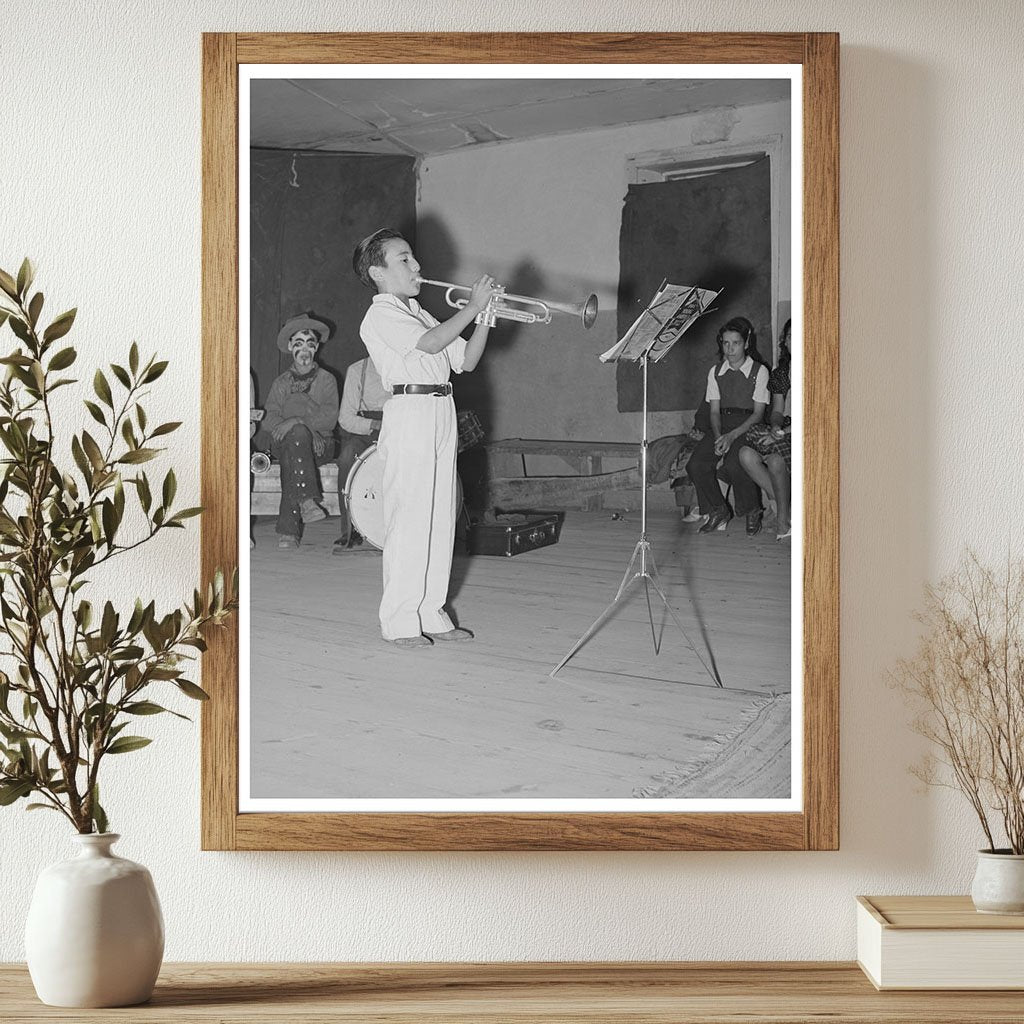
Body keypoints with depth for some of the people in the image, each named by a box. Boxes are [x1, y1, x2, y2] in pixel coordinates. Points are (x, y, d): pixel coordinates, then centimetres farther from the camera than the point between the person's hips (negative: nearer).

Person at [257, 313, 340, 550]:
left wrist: (297, 422, -20)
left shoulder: (326, 380, 14)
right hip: (282, 443, 1)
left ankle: (288, 530, -41)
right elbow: (269, 419, 2)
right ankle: (307, 500, -44)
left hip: (320, 444, -1)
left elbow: (329, 418, -2)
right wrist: (308, 432, -15)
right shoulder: (281, 383, 19)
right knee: (298, 435, -35)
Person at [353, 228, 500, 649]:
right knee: (408, 520, -8)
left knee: (440, 519, 8)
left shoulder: (418, 313, 24)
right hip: (409, 413, -8)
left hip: (441, 413, 9)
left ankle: (431, 614, 14)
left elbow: (466, 360, 20)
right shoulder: (381, 315, -4)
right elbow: (430, 343, -20)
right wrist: (472, 307, -13)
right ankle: (399, 621, -4)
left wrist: (485, 318, 7)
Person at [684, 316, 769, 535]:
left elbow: (758, 413, -6)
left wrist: (732, 436, -20)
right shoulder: (715, 372, 11)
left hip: (749, 427, -4)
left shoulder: (759, 371, -2)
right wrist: (718, 437, -13)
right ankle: (717, 511, 0)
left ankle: (752, 512, -9)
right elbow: (714, 411, 8)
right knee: (695, 464, -21)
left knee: (733, 464, -33)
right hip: (722, 426, 4)